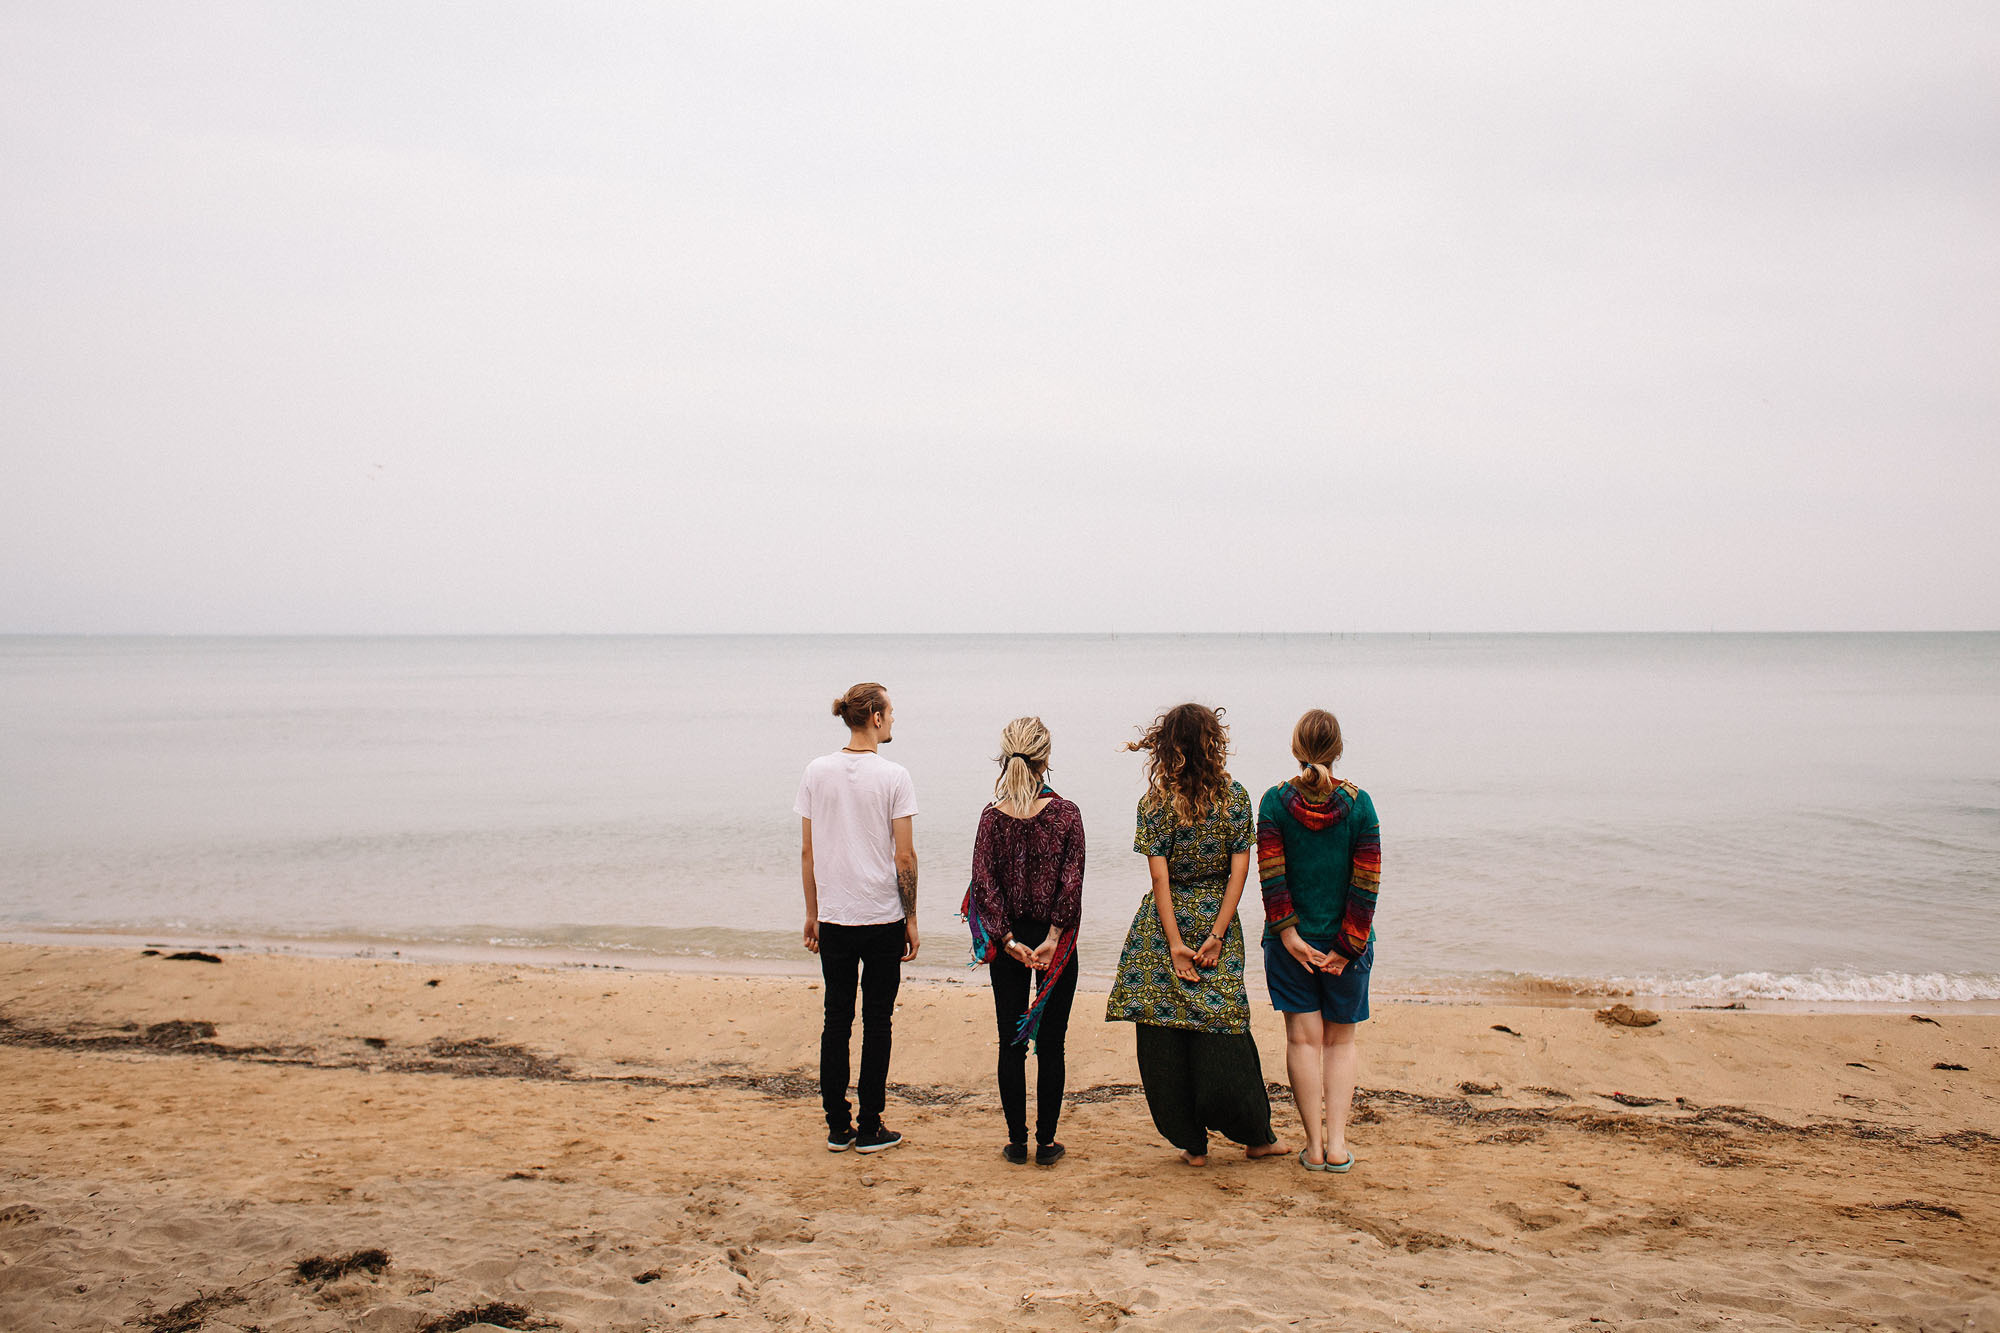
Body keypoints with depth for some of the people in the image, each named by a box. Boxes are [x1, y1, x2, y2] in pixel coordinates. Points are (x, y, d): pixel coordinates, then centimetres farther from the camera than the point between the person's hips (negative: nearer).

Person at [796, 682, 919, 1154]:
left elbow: (807, 852, 5)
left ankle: (837, 1128, 14)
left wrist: (812, 913, 13)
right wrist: (911, 919, 1)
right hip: (883, 917, -3)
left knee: (836, 1021, 10)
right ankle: (870, 1129, 10)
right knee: (877, 1022, 6)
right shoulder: (893, 777, -9)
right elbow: (904, 857, -9)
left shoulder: (816, 773, 1)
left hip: (833, 919, 3)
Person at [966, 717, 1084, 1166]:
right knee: (1050, 1042, 7)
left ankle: (1017, 1141, 12)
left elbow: (984, 883, -8)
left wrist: (1007, 938, -9)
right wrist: (1053, 937, -12)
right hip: (1055, 939, -1)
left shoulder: (993, 816, -4)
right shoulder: (1066, 812, -8)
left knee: (1011, 1043, 9)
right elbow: (1072, 881, -13)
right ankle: (1046, 1142, 10)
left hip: (1009, 938, 1)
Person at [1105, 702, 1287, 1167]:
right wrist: (1216, 935, -7)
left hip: (1165, 921, -1)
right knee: (1223, 1032, 8)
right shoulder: (1235, 797, -1)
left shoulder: (1155, 803, -4)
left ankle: (1192, 1143, 11)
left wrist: (1176, 944, -9)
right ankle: (1257, 1136, 14)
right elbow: (1239, 870, -6)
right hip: (1216, 917, 1)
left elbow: (1160, 877, -9)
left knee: (1164, 1036, 6)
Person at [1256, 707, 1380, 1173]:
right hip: (1346, 940, 0)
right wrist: (1347, 947, -5)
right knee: (1341, 1039, 13)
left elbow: (1271, 874, -11)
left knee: (1304, 1038, 7)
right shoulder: (1358, 803, -6)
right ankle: (1337, 1143, 7)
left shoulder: (1276, 801, -6)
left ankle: (1314, 1144, 8)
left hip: (1292, 940, 0)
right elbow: (1366, 882, -8)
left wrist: (1288, 933, -8)